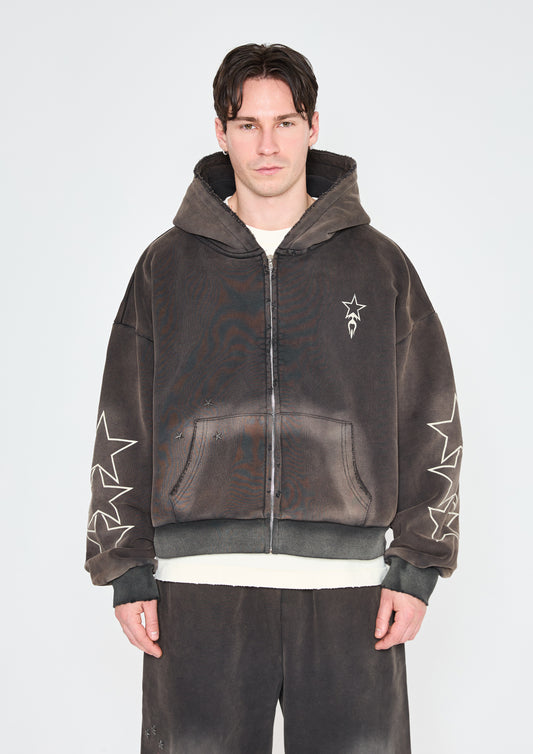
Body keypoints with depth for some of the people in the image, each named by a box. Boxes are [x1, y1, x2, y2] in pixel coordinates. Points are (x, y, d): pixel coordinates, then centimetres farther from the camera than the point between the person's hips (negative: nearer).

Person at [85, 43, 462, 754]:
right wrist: (127, 571, 3)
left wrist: (418, 566, 1)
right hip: (199, 586, 0)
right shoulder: (167, 265, 9)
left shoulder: (379, 264, 9)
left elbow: (431, 423, 8)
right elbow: (122, 427, 8)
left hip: (349, 587, 0)